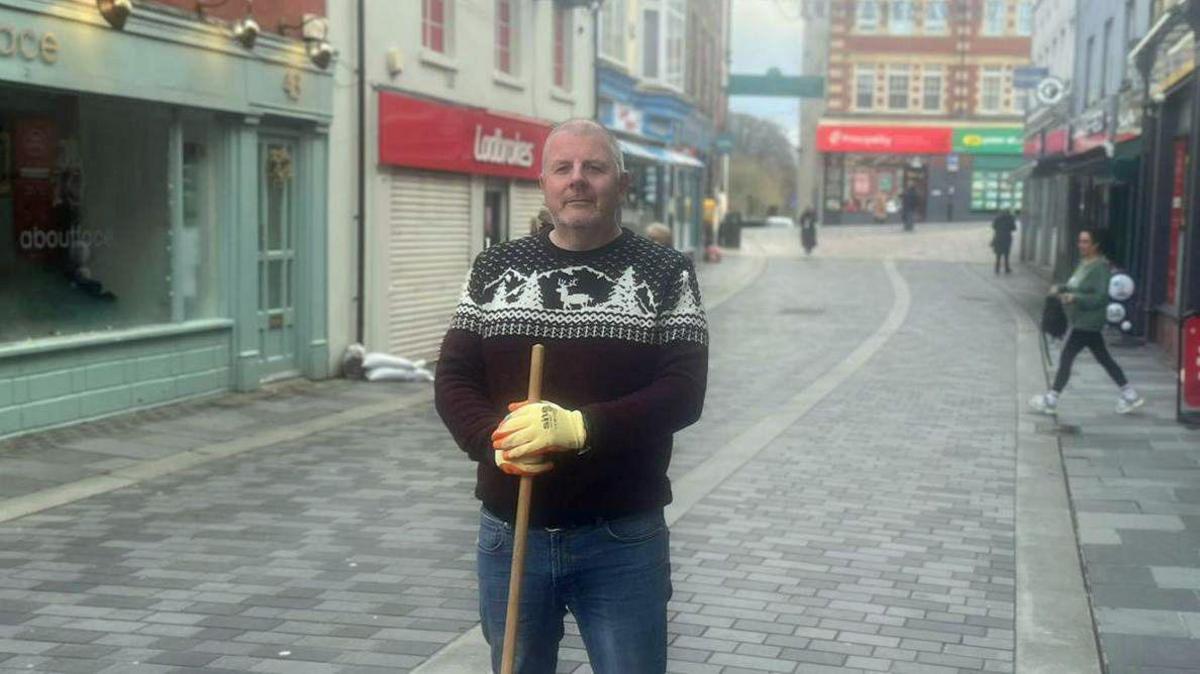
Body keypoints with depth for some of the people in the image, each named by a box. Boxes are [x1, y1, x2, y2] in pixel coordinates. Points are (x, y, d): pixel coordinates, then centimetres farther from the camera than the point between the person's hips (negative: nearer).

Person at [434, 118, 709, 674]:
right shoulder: (494, 269, 7)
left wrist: (581, 427, -26)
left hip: (623, 541, -2)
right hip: (509, 535, 3)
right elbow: (453, 379, 3)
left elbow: (683, 390, -10)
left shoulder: (666, 273, -1)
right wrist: (495, 440, -19)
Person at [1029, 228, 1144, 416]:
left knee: (1066, 358, -5)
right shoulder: (1083, 264, 12)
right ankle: (1129, 395, 22)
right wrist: (1060, 289, 4)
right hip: (1081, 321, 10)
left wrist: (1075, 298, -31)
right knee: (1104, 359, 15)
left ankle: (1051, 400, 2)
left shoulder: (1100, 268, -17)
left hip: (1087, 322, -10)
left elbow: (1101, 297, -23)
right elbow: (1076, 288, 22)